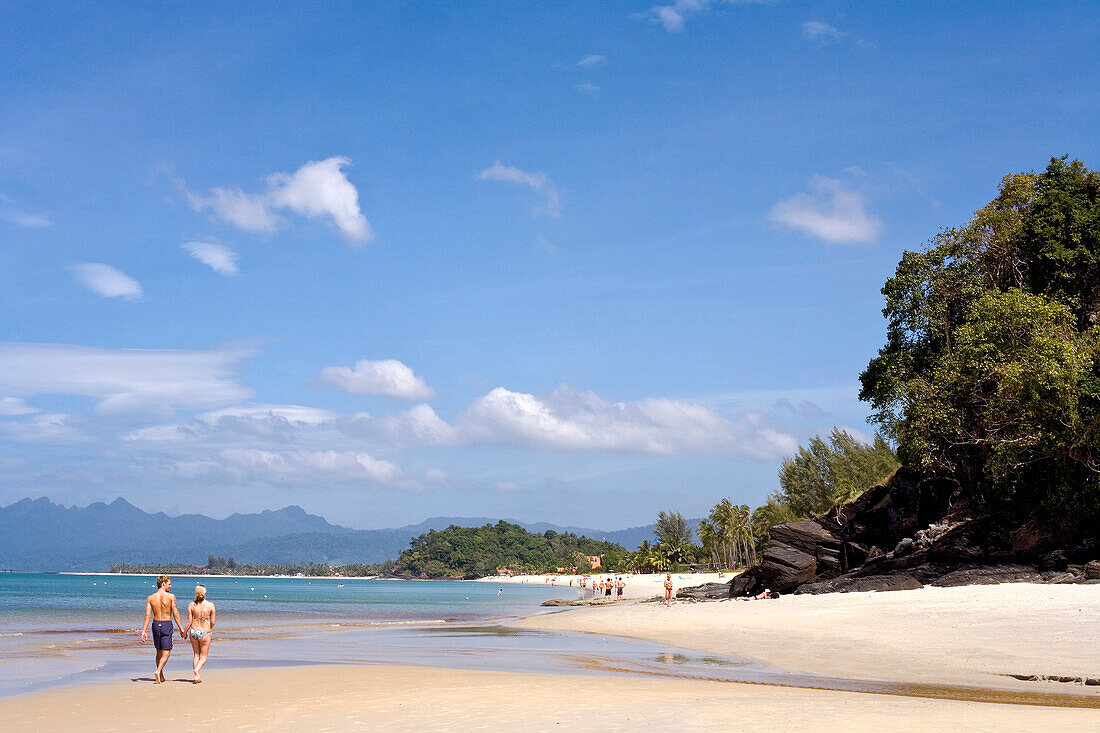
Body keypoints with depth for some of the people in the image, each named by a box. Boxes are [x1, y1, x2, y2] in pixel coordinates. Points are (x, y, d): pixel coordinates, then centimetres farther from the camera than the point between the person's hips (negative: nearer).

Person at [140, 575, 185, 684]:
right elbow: (175, 614, -7)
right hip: (167, 625, -4)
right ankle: (158, 671, -22)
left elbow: (147, 615, -4)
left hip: (156, 625, 4)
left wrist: (144, 631, -4)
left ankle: (161, 676, 25)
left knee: (159, 651, 18)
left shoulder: (150, 598, 2)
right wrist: (181, 628, 0)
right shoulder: (171, 597, -7)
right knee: (166, 652, 0)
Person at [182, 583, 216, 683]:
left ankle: (197, 676, 11)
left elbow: (189, 621, -4)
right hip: (205, 632, -2)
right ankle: (197, 670, -18)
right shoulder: (210, 605, -9)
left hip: (194, 631, 2)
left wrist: (185, 632, 11)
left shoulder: (191, 605, -5)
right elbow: (212, 622, -3)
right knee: (203, 656, 9)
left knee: (196, 655, 17)